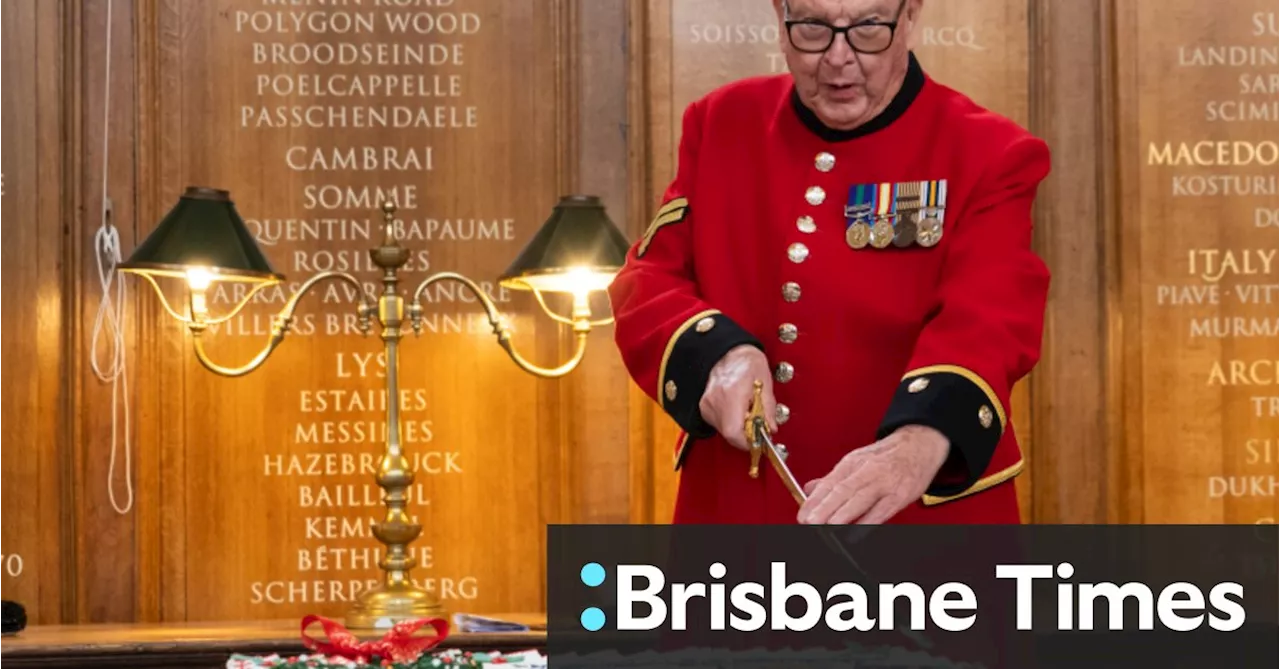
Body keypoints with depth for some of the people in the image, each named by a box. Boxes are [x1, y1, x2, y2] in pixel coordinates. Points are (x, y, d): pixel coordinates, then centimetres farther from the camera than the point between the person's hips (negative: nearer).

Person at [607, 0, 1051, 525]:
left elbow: (989, 319, -24)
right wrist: (714, 354, -21)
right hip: (734, 516, 4)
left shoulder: (987, 154, -9)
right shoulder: (722, 125, 4)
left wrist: (921, 439, -45)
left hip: (915, 532, -3)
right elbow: (648, 279, 2)